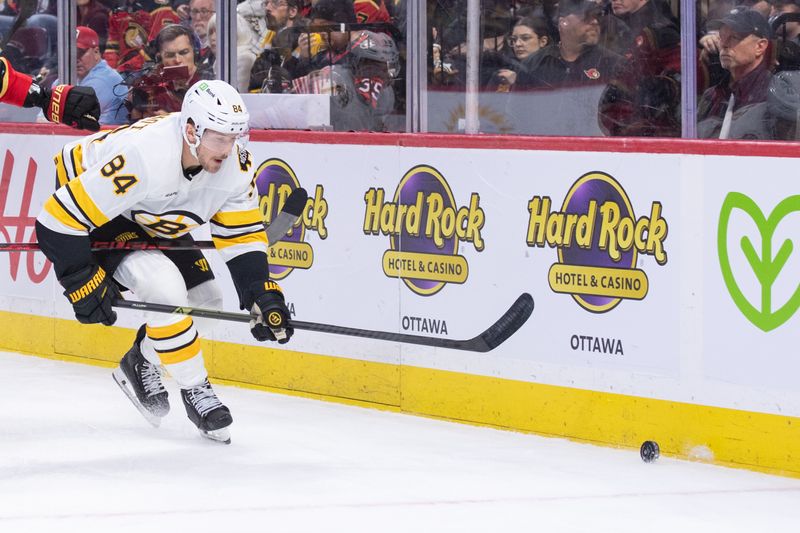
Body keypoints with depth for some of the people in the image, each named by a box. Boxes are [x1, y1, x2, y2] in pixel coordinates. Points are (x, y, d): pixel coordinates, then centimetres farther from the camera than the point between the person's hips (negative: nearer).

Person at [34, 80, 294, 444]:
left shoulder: (235, 163, -20)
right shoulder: (142, 158, -41)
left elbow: (242, 235, -7)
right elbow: (58, 220, -36)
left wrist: (263, 296, -19)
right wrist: (84, 285, -29)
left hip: (151, 221, 8)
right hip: (91, 216, -8)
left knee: (205, 301, 4)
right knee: (166, 287, -26)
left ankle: (141, 364, 28)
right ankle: (195, 392, -8)